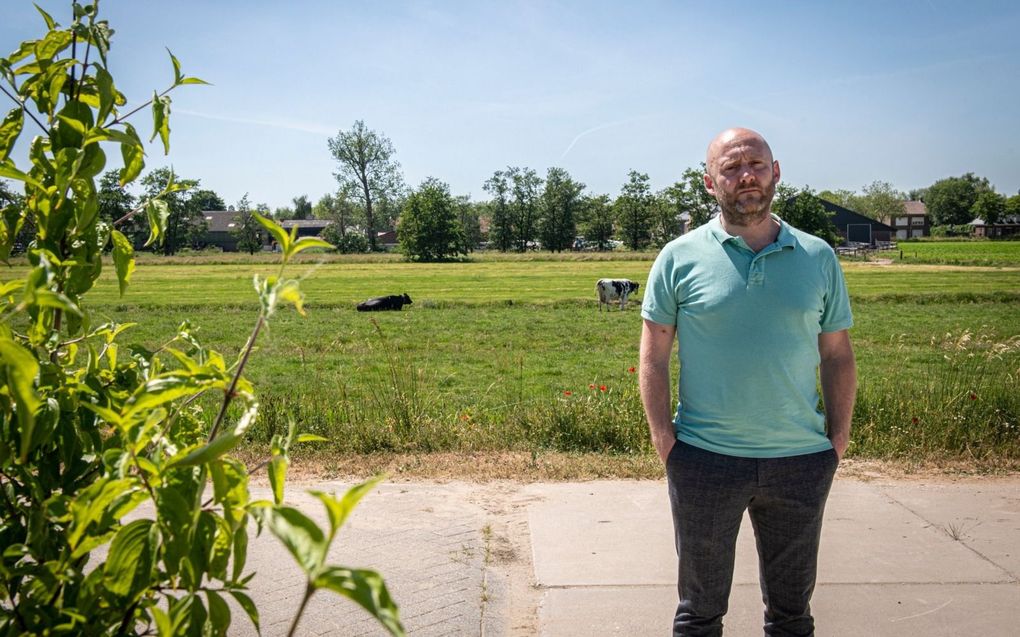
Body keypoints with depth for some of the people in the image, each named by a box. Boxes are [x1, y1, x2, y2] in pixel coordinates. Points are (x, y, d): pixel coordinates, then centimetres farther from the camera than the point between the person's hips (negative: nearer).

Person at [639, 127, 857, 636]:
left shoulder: (818, 257, 3)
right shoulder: (680, 257, -4)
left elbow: (837, 355, 7)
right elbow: (654, 356, -2)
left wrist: (839, 438, 1)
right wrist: (664, 440, -8)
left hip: (802, 460, 2)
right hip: (705, 460, -2)